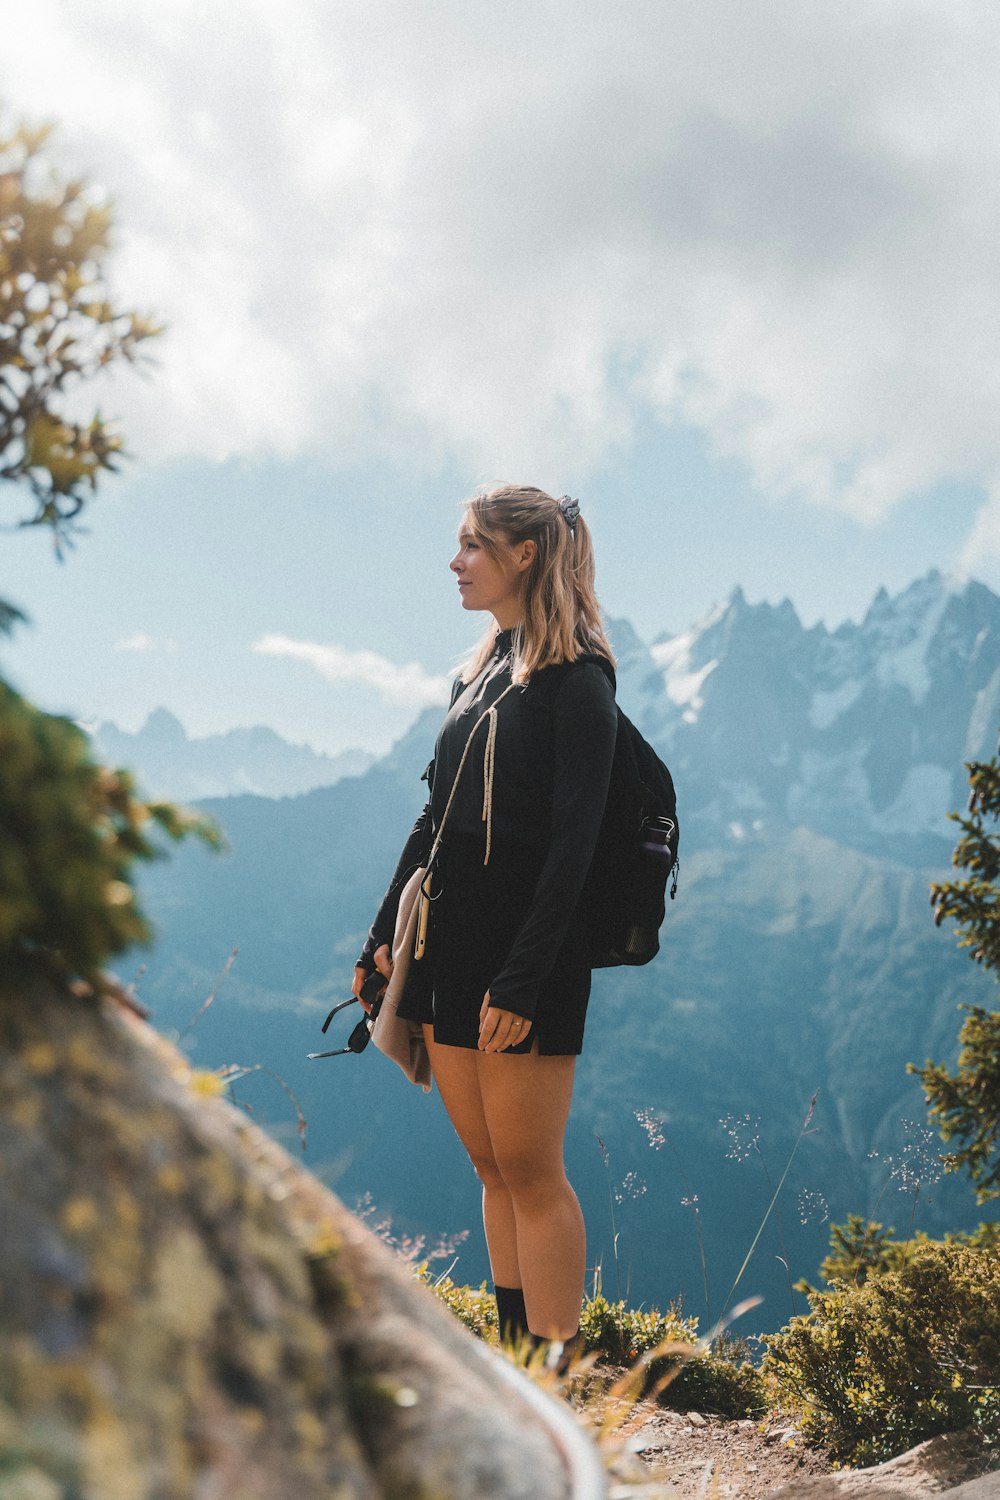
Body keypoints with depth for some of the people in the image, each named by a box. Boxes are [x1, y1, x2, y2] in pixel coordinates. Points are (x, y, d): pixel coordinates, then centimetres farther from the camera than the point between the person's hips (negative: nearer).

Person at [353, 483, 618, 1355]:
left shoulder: (576, 682, -10)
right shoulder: (481, 671, 15)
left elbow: (573, 844, -16)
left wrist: (523, 980, -21)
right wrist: (385, 934, 15)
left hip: (527, 956, -8)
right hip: (449, 945, 8)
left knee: (530, 1171, -3)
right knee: (491, 1166, 12)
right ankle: (515, 1360, 22)